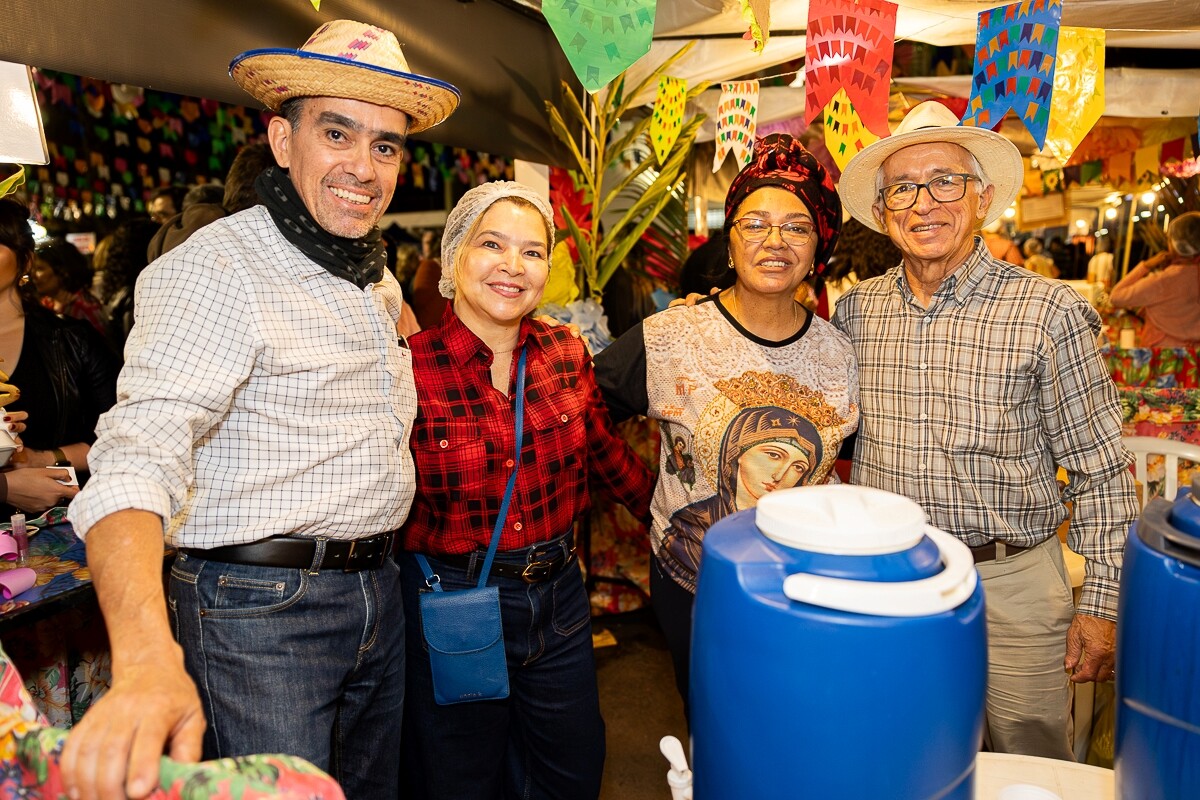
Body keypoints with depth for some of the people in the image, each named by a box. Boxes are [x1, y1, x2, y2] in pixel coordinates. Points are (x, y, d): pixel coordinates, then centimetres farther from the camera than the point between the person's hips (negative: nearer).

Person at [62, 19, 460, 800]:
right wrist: (146, 656, -43)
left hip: (378, 593, 8)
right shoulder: (217, 269, -15)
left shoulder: (381, 283, 11)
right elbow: (140, 453, -29)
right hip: (259, 605, -7)